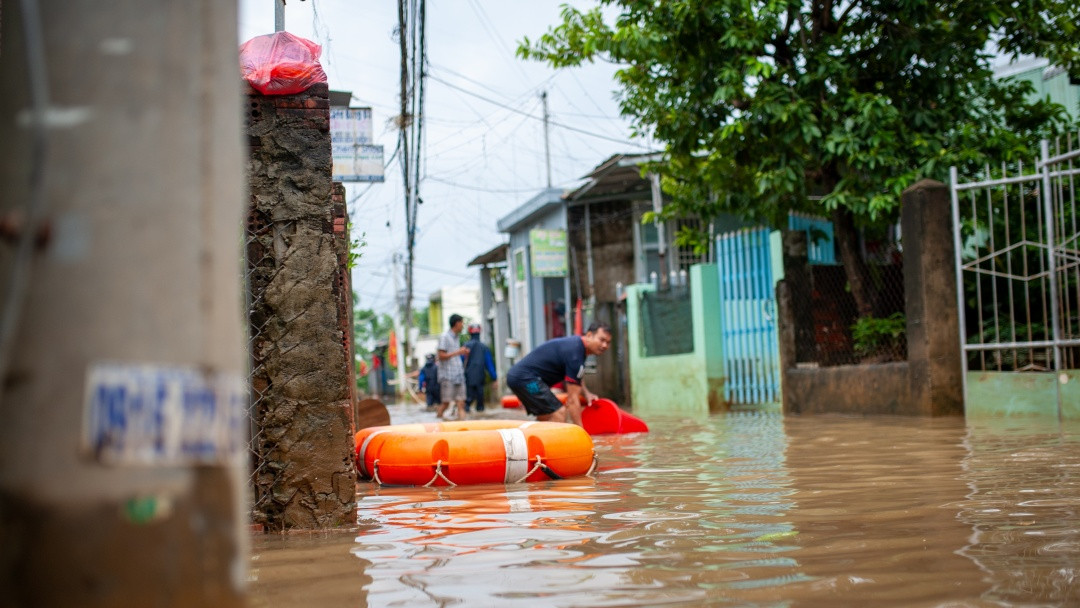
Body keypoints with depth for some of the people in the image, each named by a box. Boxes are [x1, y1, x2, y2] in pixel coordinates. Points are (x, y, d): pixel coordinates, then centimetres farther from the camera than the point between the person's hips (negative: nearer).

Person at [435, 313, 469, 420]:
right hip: (448, 376, -8)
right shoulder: (444, 337, -6)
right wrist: (458, 352, -12)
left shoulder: (457, 337, 19)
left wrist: (463, 353, 10)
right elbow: (441, 356, -14)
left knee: (461, 403, 0)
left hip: (459, 375, 8)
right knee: (446, 403, -6)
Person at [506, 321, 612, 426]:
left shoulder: (575, 343, 10)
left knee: (544, 418, 20)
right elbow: (572, 400, -19)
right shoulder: (575, 352, -20)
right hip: (526, 377, -11)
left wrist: (586, 392, 12)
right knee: (559, 413, -17)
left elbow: (574, 377, 30)